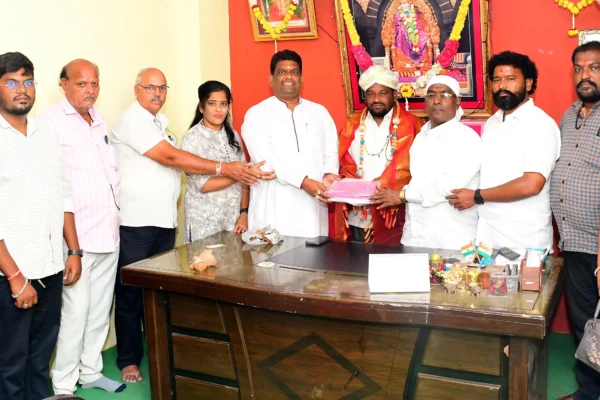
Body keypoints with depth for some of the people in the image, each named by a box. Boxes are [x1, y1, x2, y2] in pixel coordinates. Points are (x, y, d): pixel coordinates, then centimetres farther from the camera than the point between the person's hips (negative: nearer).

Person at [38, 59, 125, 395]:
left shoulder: (100, 122, 14)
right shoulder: (50, 122, -9)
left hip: (108, 232, 7)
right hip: (76, 236, -7)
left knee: (101, 309, 15)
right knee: (75, 311, -3)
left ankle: (91, 372, 29)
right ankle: (63, 386, 12)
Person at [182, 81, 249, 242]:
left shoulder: (232, 135, 8)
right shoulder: (193, 138, -9)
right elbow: (203, 185, -15)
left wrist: (244, 213, -2)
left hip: (234, 217, 5)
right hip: (205, 220, -5)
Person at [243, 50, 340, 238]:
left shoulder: (319, 112, 16)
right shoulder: (257, 114, 3)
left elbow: (331, 153, 12)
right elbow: (265, 159, -10)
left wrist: (328, 175, -11)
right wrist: (304, 181, -20)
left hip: (313, 207, 3)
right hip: (275, 209, -3)